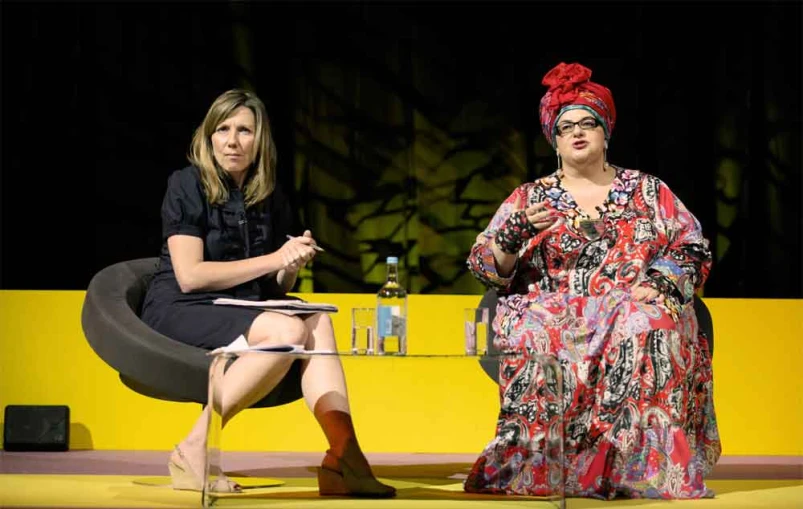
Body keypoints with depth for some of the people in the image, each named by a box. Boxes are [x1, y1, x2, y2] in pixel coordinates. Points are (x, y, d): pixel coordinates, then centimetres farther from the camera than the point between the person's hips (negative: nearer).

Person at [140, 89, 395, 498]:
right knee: (288, 331, -31)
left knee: (317, 322, -24)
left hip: (240, 315, 5)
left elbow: (275, 290, 17)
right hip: (178, 313, -5)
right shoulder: (186, 185, -4)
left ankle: (344, 457, -37)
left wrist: (293, 267, -6)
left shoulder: (271, 200, 12)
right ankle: (193, 452, -26)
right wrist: (273, 259, -15)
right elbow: (189, 276, -14)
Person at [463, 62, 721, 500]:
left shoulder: (649, 192, 18)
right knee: (538, 337, -36)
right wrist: (519, 231, -10)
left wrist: (659, 283, -8)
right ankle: (535, 467, -33)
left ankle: (642, 468, -38)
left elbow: (692, 249, 12)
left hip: (631, 307, 0)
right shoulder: (528, 198, 17)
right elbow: (486, 268, 10)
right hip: (553, 310, 0)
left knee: (647, 326, -37)